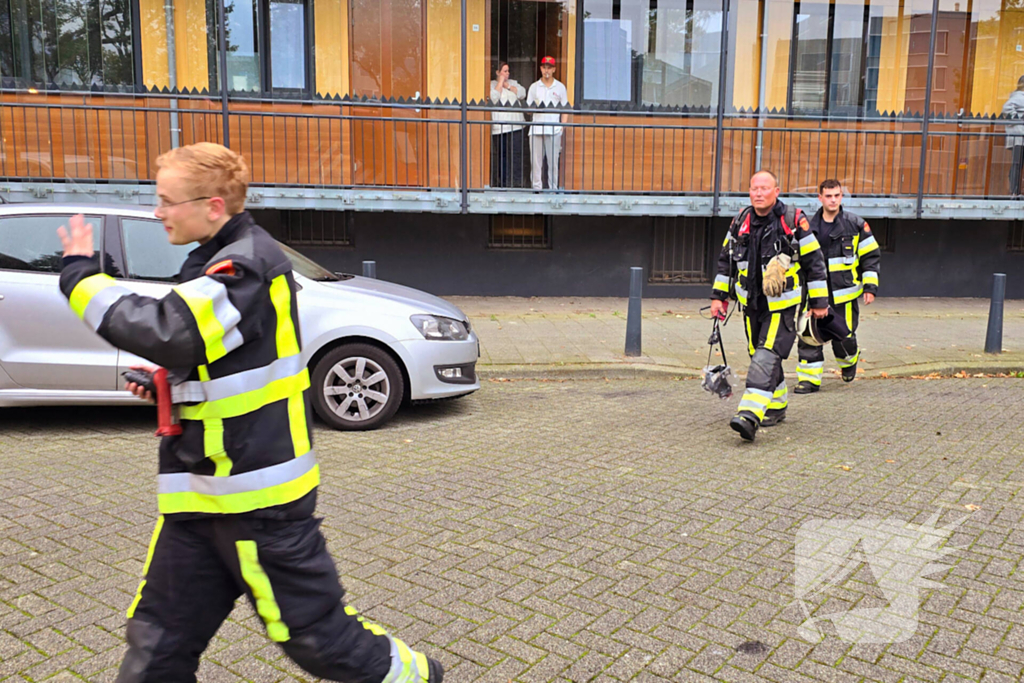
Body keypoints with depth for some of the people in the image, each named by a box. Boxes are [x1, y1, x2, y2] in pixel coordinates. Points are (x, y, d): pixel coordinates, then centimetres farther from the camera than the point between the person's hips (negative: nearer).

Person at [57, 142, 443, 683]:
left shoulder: (247, 265, -17)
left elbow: (169, 333, -31)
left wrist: (80, 275, -15)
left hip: (257, 498, -9)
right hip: (199, 497, 9)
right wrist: (172, 383, 5)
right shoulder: (220, 261, 13)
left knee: (314, 632, 4)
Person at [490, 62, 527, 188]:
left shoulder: (513, 83, 20)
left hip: (515, 125, 3)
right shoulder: (492, 85, 6)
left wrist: (507, 85, 0)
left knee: (515, 153, -4)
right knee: (499, 154, -3)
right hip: (498, 127, -3)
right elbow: (493, 99, -12)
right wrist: (500, 83, -4)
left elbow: (522, 93, 5)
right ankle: (499, 182, 4)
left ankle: (515, 181, -2)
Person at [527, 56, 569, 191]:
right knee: (535, 161, -2)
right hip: (536, 128, 1)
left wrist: (562, 126, -1)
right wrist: (534, 107, -11)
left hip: (554, 130, -1)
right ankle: (536, 188, 4)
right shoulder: (534, 87, 13)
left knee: (553, 161, -2)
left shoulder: (560, 87, 10)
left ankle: (553, 188, 4)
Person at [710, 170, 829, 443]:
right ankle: (777, 406, 32)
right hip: (751, 304, 5)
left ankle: (750, 415, -23)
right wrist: (718, 295, 13)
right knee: (760, 356, 13)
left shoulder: (794, 221, -8)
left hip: (782, 306, -5)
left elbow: (814, 262, -3)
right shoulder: (740, 221, 5)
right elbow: (726, 260, 16)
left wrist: (819, 301, -1)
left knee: (766, 358, -15)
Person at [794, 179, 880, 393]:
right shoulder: (810, 227, 7)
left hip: (844, 293, -2)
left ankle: (849, 360, 37)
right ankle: (809, 378, 2)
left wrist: (870, 286, -2)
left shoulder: (855, 224, -1)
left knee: (844, 336, 4)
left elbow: (871, 256, 4)